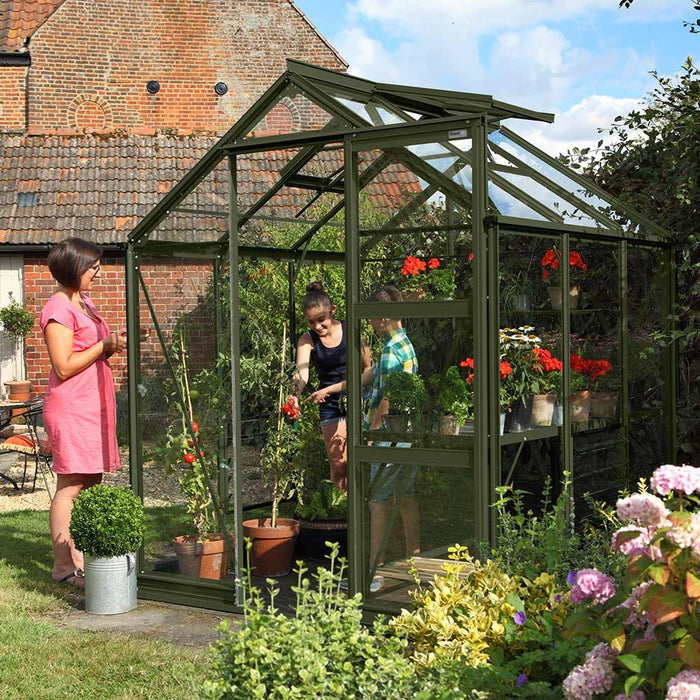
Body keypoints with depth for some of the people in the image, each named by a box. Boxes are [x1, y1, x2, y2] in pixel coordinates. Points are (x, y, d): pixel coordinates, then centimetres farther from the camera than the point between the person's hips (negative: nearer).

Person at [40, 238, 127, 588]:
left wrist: (114, 342, 6)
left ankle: (81, 557, 16)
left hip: (94, 405, 9)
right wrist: (105, 345, -16)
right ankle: (63, 565, 1)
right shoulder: (58, 309, -13)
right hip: (70, 407, -9)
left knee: (91, 483, 9)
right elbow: (64, 366, -18)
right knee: (71, 486, -6)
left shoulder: (84, 303, 16)